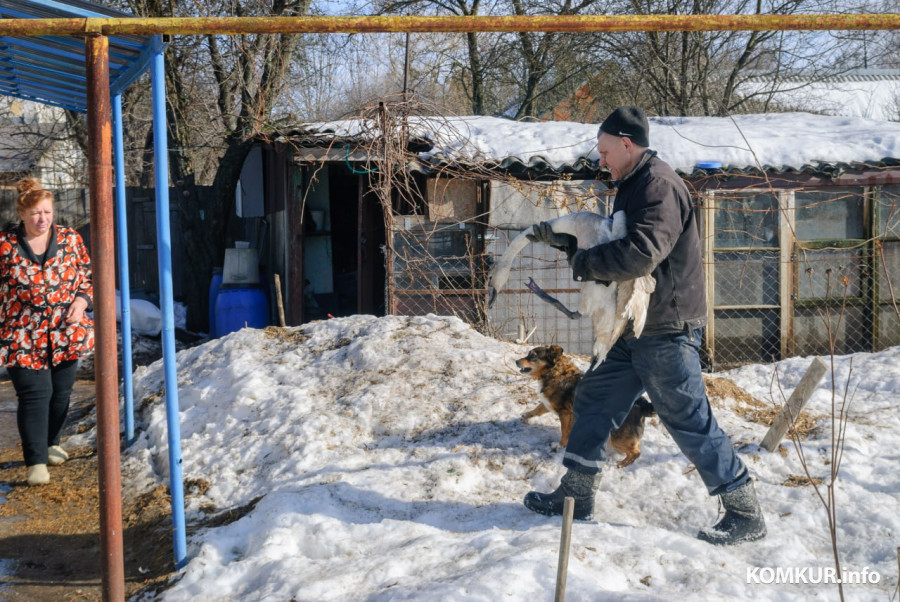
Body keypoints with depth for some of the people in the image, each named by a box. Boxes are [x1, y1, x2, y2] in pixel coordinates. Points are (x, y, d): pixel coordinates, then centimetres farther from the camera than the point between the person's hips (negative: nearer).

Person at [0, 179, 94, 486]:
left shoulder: (70, 239, 2)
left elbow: (89, 275, 10)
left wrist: (81, 301, -8)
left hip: (66, 333, 3)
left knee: (61, 392, 13)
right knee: (35, 395, -10)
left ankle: (50, 443, 36)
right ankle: (36, 461, -6)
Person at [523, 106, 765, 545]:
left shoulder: (659, 186, -18)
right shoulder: (633, 186, 16)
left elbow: (640, 254, -31)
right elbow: (610, 242, 24)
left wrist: (583, 263, -18)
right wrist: (561, 239, 12)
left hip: (667, 330, -11)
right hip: (637, 330, 11)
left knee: (688, 419, -6)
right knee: (594, 399, 14)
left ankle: (746, 514, 5)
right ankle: (575, 496, 24)